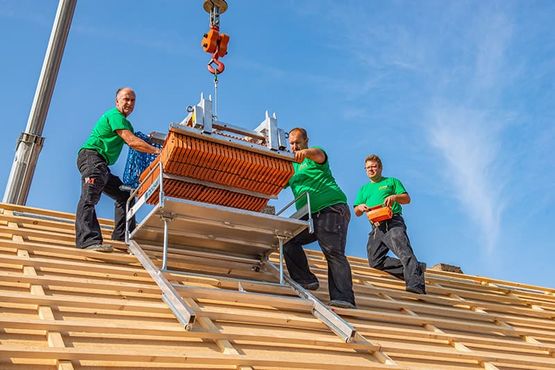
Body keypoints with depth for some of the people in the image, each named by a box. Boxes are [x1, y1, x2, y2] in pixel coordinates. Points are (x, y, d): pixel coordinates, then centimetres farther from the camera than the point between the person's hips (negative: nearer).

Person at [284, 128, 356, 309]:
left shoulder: (314, 157, 2)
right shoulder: (292, 165, 24)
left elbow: (318, 153, -23)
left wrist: (306, 152, -47)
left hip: (332, 208, -8)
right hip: (310, 216, 8)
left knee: (333, 251, -19)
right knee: (288, 239, -5)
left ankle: (343, 298, -26)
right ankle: (306, 281, -1)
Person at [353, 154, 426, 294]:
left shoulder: (391, 181, 20)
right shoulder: (364, 189, 30)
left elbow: (407, 198, 9)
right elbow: (357, 213, 23)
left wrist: (394, 196, -12)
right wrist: (360, 207, -2)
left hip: (393, 222, -5)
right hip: (376, 228, 5)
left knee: (403, 251, -27)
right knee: (375, 260, -11)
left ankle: (416, 284, -39)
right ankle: (415, 269, -9)